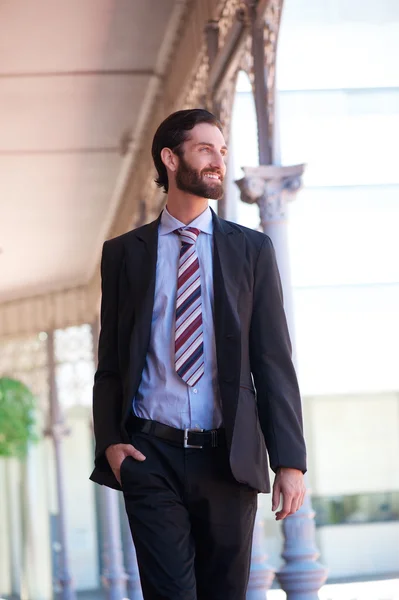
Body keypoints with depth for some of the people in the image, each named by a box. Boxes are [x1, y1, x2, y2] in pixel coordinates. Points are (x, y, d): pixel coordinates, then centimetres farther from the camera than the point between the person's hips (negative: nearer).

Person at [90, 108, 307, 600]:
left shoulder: (252, 250, 8)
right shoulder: (123, 253, 9)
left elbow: (274, 361, 4)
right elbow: (110, 360, 11)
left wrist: (290, 461, -4)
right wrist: (110, 440, -3)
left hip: (229, 458, 1)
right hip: (150, 456, -1)